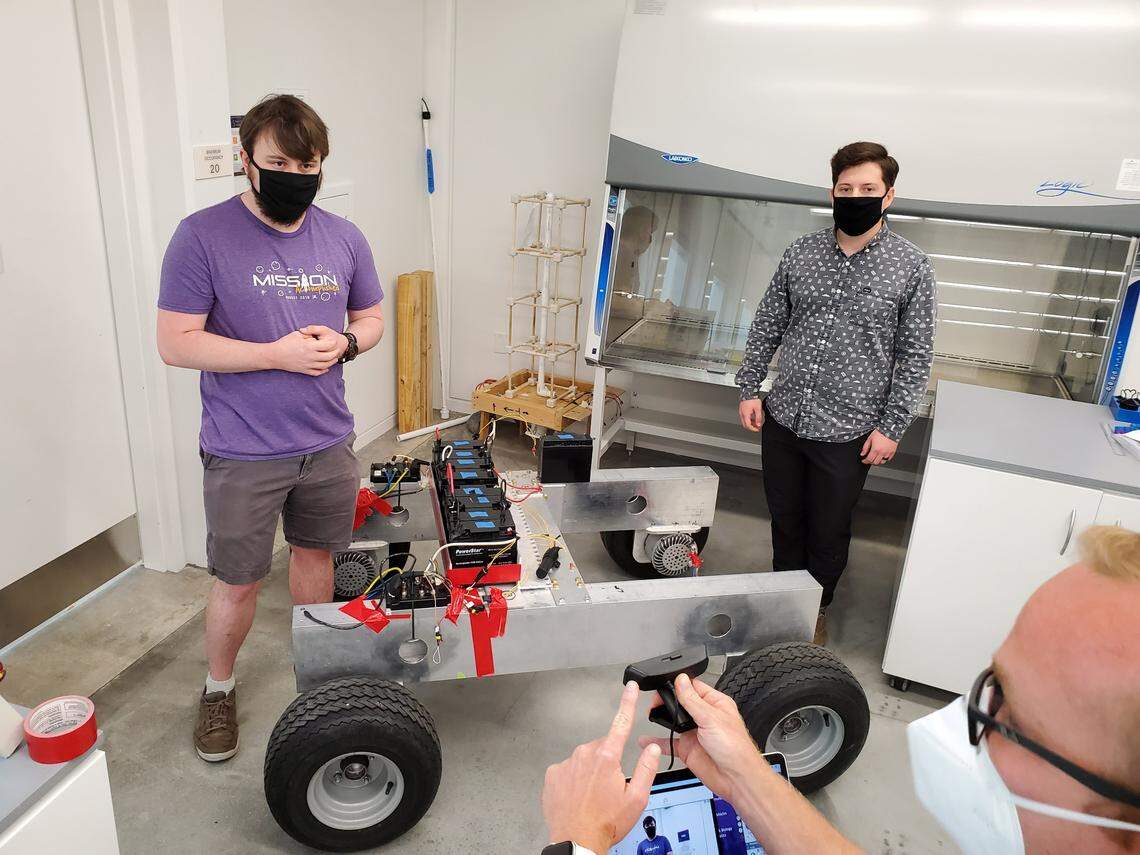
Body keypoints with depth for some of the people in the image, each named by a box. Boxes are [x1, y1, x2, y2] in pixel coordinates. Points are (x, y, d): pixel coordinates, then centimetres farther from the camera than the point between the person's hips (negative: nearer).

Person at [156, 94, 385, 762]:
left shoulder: (344, 238, 2)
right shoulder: (203, 237, -12)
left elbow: (372, 317, 12)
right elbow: (176, 343, -13)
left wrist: (345, 342, -11)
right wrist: (277, 355, -22)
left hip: (328, 443, 4)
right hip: (243, 454, -4)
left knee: (316, 554, 21)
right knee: (239, 581, 9)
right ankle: (219, 688, 35)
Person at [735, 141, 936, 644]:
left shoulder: (912, 267, -6)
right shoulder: (801, 252, 2)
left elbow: (915, 356, -4)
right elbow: (766, 326, 7)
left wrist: (891, 427, -8)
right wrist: (749, 389, 2)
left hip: (847, 432, -2)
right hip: (782, 418, 3)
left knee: (828, 532, 13)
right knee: (785, 520, 18)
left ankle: (816, 610, 38)